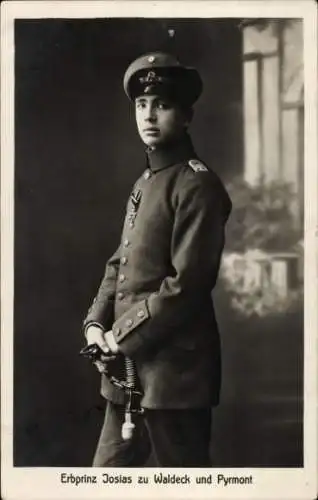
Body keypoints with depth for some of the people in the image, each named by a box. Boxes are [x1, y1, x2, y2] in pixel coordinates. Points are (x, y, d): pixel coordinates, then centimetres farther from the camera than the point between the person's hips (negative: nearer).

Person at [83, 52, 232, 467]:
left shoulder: (198, 186, -12)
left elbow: (188, 284, -19)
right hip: (128, 365, 9)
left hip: (174, 370, -9)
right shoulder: (144, 184, 15)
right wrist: (96, 324, 2)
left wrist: (124, 338, -15)